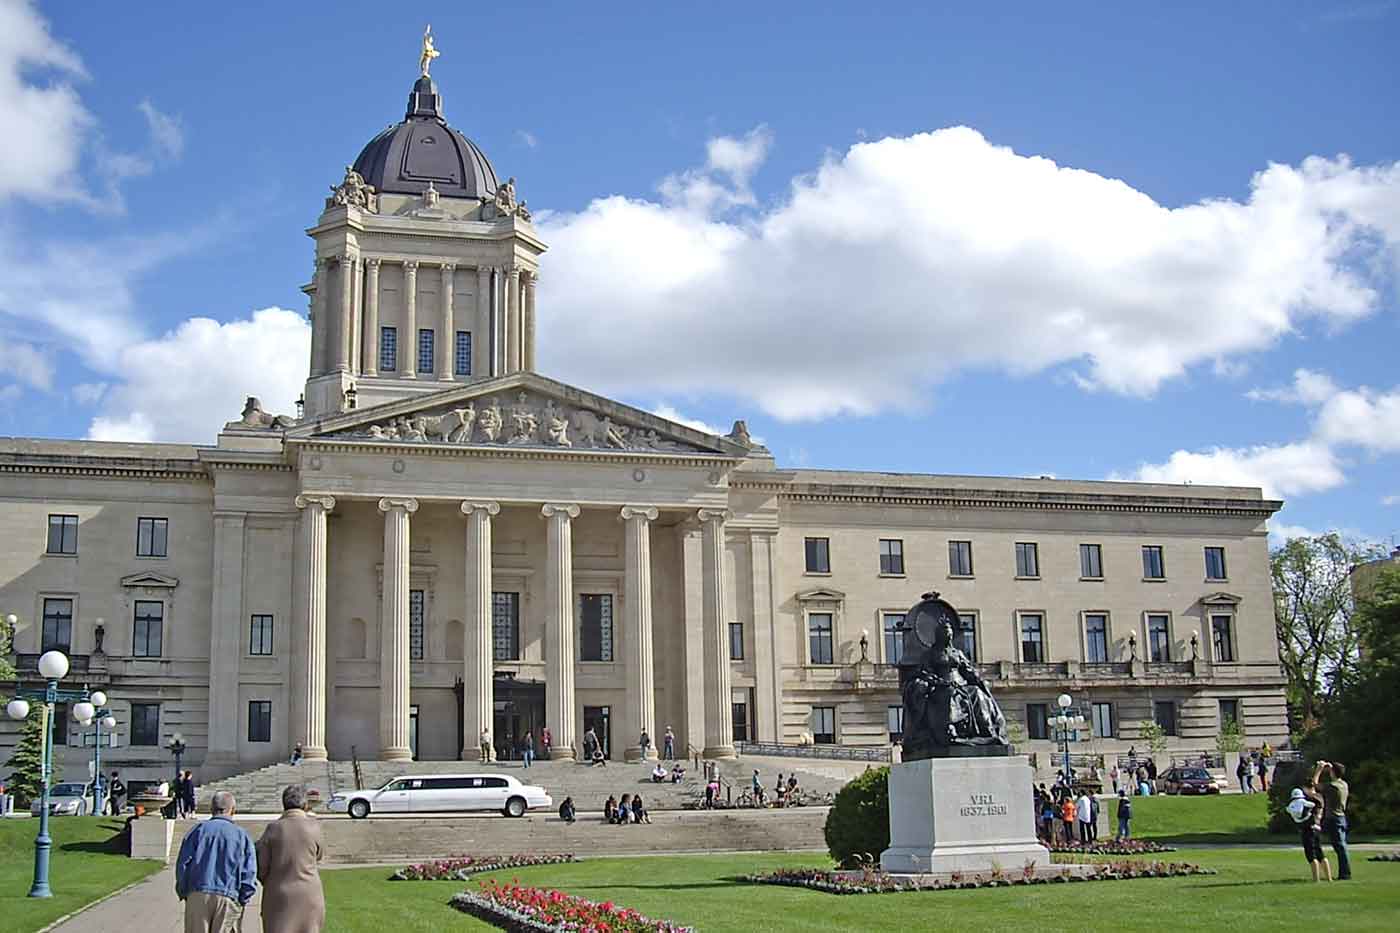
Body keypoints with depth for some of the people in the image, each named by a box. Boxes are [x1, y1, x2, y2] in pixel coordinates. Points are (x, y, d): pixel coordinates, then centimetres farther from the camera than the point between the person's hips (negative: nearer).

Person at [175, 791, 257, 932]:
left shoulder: (199, 829, 7)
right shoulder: (242, 835, 6)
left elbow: (183, 863, 3)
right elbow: (249, 873, 0)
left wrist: (183, 893, 12)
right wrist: (241, 900, 9)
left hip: (198, 895, 1)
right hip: (228, 899, -1)